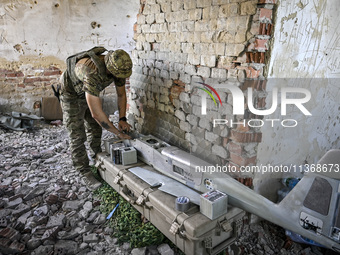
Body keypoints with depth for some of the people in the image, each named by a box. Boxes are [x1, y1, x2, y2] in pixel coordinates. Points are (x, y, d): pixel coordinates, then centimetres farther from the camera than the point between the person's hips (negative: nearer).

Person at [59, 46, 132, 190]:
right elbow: (97, 113, -43)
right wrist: (118, 133, -34)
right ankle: (85, 173, 6)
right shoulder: (92, 74, -45)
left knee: (95, 129, 16)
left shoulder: (117, 67, -23)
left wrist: (122, 119, -14)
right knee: (77, 136, -6)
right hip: (72, 95, -7)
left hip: (90, 93, 7)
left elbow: (121, 94, -6)